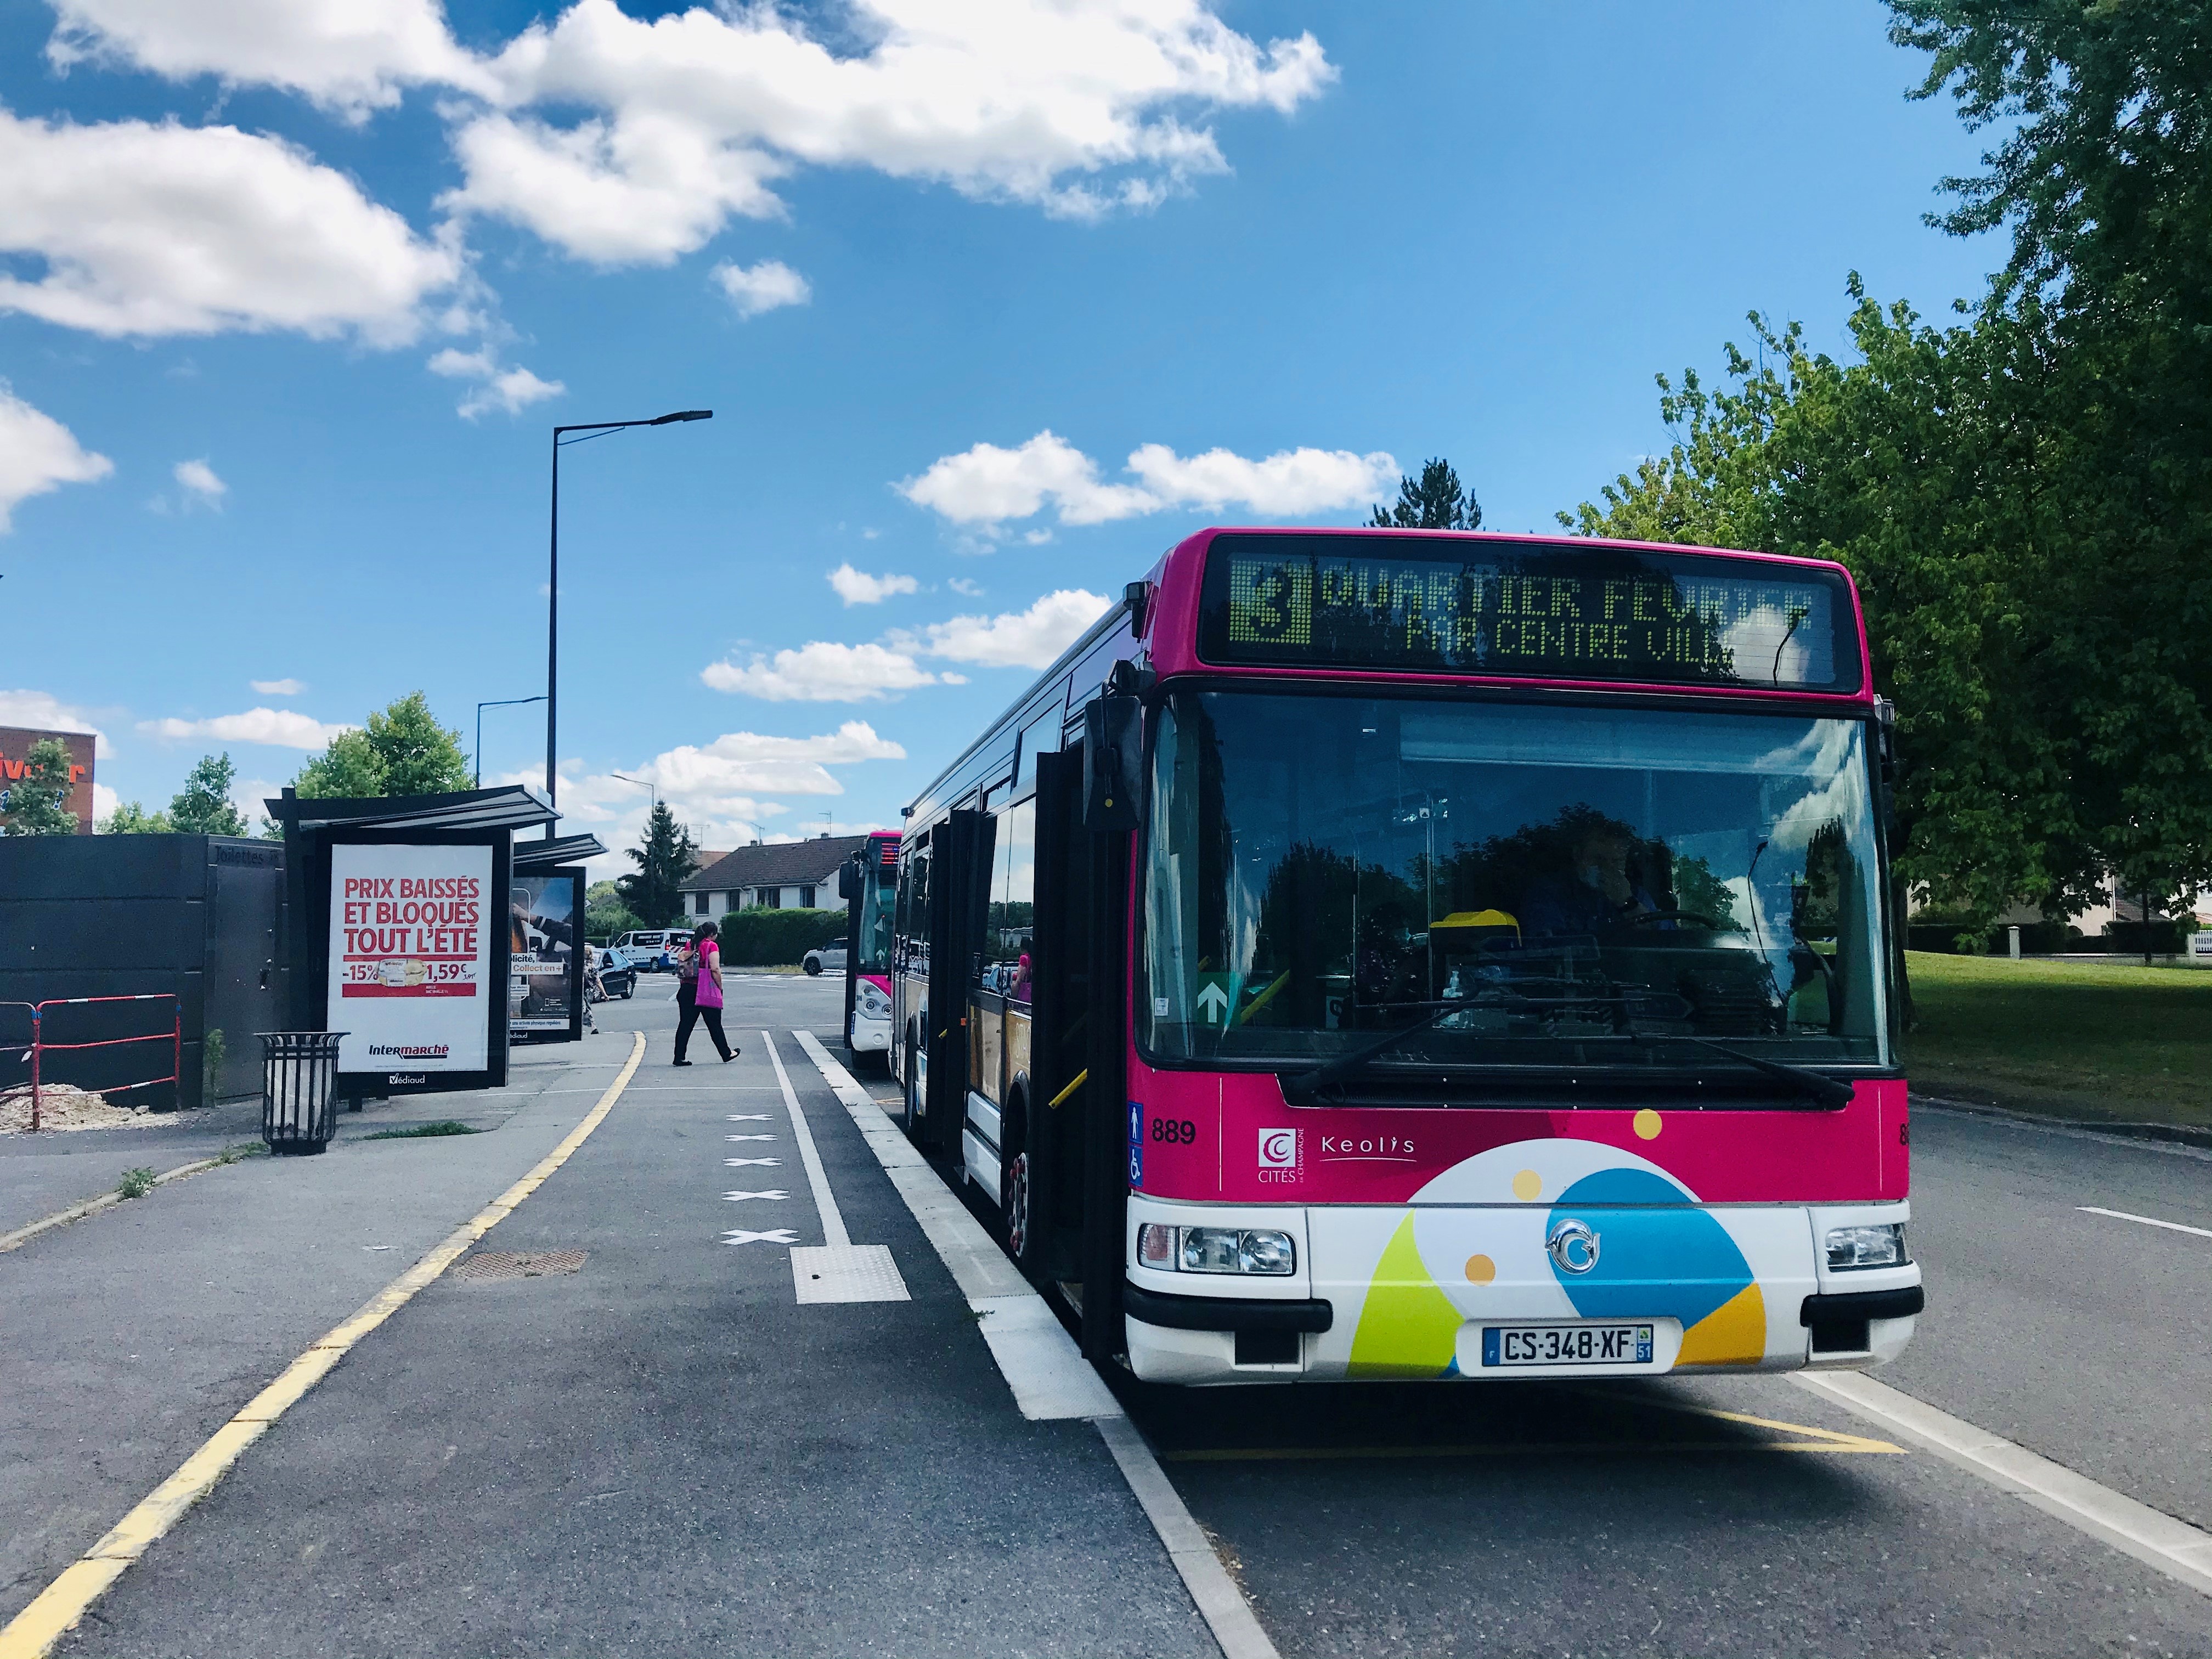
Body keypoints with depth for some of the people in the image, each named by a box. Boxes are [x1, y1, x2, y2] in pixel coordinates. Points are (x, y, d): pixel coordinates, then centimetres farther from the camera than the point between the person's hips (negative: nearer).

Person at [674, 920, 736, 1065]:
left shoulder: (689, 946, 12)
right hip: (707, 992, -5)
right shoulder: (712, 946, -7)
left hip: (687, 989, 5)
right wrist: (720, 988, -6)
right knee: (715, 1025, 7)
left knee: (685, 1024, 4)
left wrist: (683, 986, 17)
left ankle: (679, 1057, 0)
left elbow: (680, 967, 11)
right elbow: (715, 969, -15)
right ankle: (726, 1054, 19)